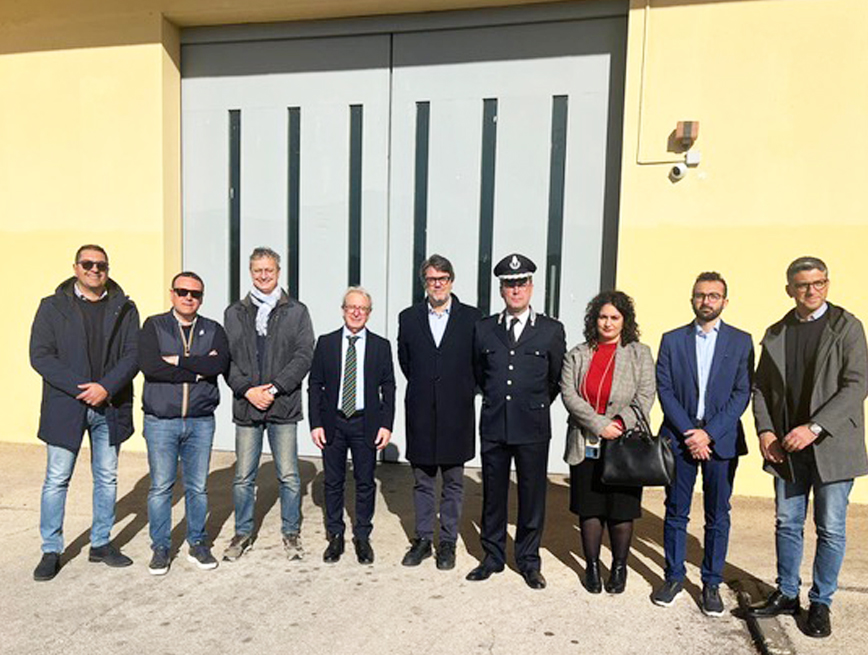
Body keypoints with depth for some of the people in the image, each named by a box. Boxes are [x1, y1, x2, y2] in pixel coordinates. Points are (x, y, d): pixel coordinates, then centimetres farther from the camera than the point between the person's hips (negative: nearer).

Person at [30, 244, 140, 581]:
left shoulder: (124, 308, 5)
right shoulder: (52, 306, 3)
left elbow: (133, 354, -2)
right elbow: (40, 355, -5)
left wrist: (106, 387, -16)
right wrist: (80, 388, -16)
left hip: (110, 406, 2)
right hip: (65, 407, -1)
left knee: (107, 478, 11)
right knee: (57, 480, 5)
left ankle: (101, 543, 25)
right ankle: (51, 551, 19)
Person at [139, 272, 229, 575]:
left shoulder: (213, 330, 7)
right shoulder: (154, 326, 2)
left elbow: (220, 363, -12)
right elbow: (149, 365, -14)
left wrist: (179, 361, -14)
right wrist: (198, 370, -13)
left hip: (200, 421, 2)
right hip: (161, 421, -1)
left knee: (198, 486, 10)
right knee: (160, 487, 5)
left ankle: (198, 544, 24)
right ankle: (160, 547, 21)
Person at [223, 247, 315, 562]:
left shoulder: (297, 311, 5)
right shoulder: (234, 313, 10)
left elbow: (304, 356, -3)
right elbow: (227, 358, 4)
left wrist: (275, 388, -12)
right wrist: (247, 390, -10)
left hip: (283, 406, -1)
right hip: (246, 406, 2)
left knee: (289, 476, 6)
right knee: (243, 477, 10)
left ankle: (291, 533, 23)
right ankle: (243, 533, 28)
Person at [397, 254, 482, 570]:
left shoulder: (472, 318, -1)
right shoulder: (409, 318, 4)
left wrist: (463, 391, 6)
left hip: (456, 414, -1)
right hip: (421, 413, 2)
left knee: (453, 483, 9)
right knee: (422, 482, 12)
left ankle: (448, 542, 22)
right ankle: (423, 539, 26)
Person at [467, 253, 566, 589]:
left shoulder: (552, 330, -1)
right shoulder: (484, 328, 4)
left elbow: (557, 379, 8)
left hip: (533, 427, -1)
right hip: (493, 426, 2)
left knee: (532, 496, 8)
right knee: (493, 494, 12)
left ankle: (529, 560, 26)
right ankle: (493, 556, 29)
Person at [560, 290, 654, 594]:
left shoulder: (640, 354, 5)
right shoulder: (577, 355, 7)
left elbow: (645, 398, -3)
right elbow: (569, 394, -4)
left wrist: (620, 424, -16)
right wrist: (599, 425, -14)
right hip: (586, 446, 1)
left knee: (621, 511, 7)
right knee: (589, 509, 9)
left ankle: (619, 567, 26)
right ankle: (592, 566, 25)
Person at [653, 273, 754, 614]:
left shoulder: (741, 341, 3)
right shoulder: (672, 340, 5)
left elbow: (742, 393, -3)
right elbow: (664, 390, -1)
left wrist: (709, 432, -12)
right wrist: (688, 432, -10)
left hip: (721, 440, 0)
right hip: (679, 437, 1)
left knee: (718, 517, 9)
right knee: (676, 513, 9)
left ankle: (712, 583, 24)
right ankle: (674, 577, 24)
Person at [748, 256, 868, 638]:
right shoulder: (775, 334, 8)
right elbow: (761, 387, 11)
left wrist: (814, 428, -20)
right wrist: (765, 430, -3)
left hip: (831, 445, -3)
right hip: (786, 447, 4)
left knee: (830, 529, 6)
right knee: (787, 524, 12)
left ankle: (821, 603, 23)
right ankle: (786, 594, 27)